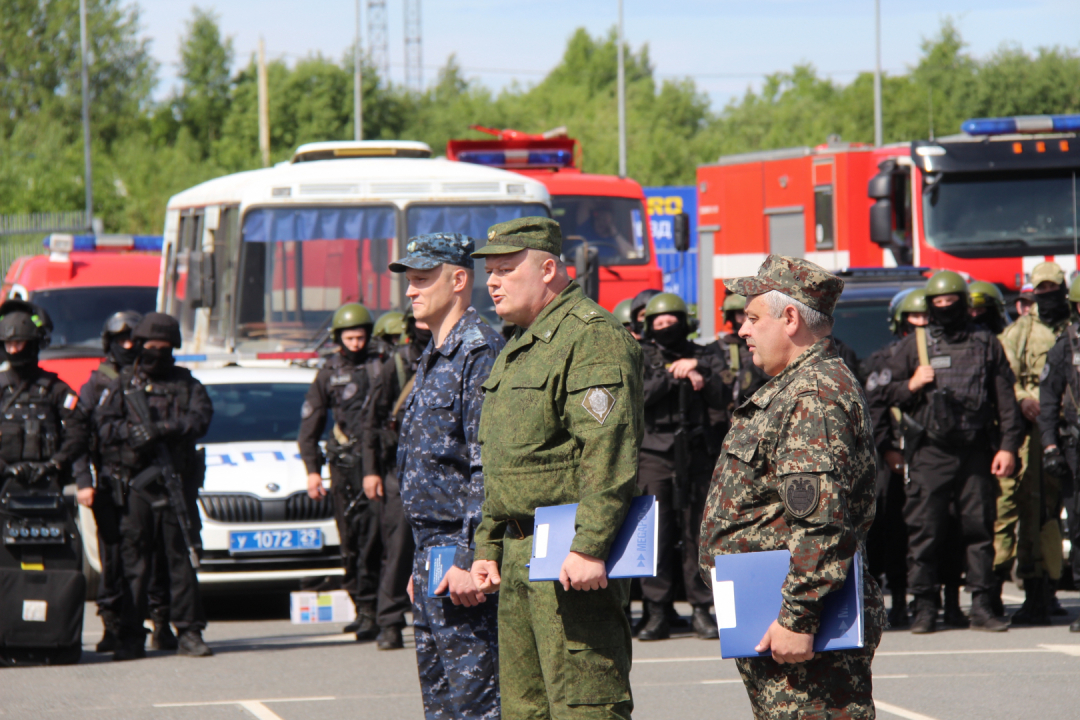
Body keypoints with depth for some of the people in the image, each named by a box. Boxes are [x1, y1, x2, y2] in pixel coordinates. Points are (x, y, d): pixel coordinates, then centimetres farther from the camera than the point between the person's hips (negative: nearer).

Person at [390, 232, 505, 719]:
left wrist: (469, 560, -24)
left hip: (463, 554, -10)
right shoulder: (432, 360, 19)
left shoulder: (481, 353, -13)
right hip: (432, 550, 10)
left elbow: (489, 469, -20)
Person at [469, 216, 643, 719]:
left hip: (571, 561, -10)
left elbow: (608, 452, -22)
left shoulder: (591, 335, -12)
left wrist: (589, 547, -28)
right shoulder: (518, 348, 21)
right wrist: (487, 547, 22)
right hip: (520, 555, 10)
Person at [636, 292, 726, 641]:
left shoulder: (702, 357, 12)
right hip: (653, 452, -1)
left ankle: (701, 609, 6)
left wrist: (699, 373, -9)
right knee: (656, 533, -4)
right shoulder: (642, 357, 7)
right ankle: (657, 613, -1)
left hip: (695, 453, 1)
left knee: (696, 531, 1)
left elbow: (720, 400, 5)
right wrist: (672, 375, -13)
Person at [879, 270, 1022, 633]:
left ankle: (982, 606, 8)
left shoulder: (986, 344, 10)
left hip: (977, 451, 1)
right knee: (925, 530, -3)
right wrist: (911, 386, -8)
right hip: (931, 451, 0)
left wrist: (1008, 445, 2)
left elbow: (1005, 399, 9)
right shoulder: (914, 345, 9)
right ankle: (925, 607, 2)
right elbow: (885, 392, 13)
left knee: (980, 528, 2)